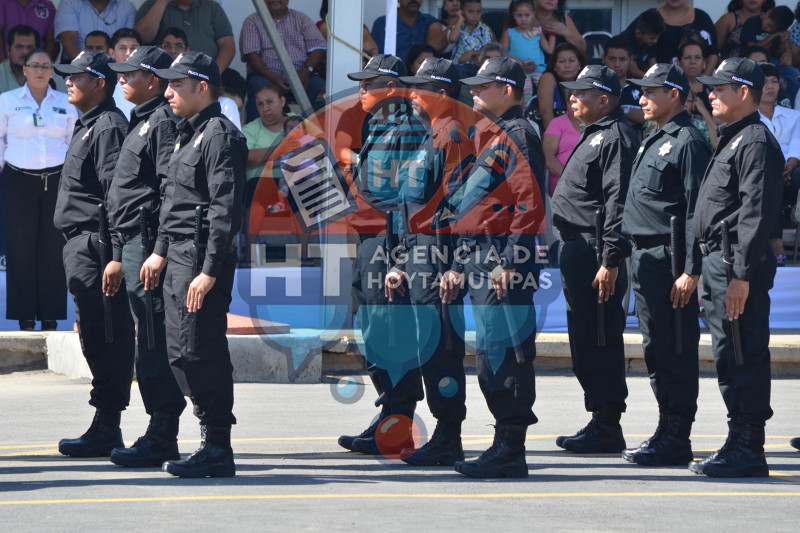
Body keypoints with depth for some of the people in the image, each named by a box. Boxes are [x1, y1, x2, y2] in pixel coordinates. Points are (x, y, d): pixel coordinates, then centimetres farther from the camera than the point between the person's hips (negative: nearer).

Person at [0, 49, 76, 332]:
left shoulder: (66, 104, 11)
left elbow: (75, 144, 14)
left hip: (56, 180, 1)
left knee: (54, 249, -1)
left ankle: (50, 315, 5)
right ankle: (25, 316, 2)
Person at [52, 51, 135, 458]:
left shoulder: (108, 127, -12)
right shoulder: (87, 126, 21)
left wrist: (111, 256, -23)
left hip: (94, 245, -11)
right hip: (80, 245, 11)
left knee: (102, 337, -9)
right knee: (95, 335, 11)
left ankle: (106, 429, -8)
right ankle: (106, 428, 15)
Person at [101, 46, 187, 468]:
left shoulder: (163, 122, -10)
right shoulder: (141, 122, 21)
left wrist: (158, 251, -23)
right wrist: (120, 255, 24)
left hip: (149, 242, -11)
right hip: (133, 243, 11)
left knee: (154, 342, -10)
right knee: (151, 342, 11)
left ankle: (161, 438, -9)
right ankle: (161, 436, 15)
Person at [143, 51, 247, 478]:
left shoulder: (220, 136, -13)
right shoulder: (189, 134, 18)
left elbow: (226, 208, -19)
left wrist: (209, 271, -22)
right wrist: (161, 251, 23)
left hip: (203, 258, -10)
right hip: (179, 258, 10)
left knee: (200, 353, -9)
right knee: (181, 353, 11)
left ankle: (217, 449, -4)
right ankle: (212, 439, 17)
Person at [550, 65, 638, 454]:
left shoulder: (616, 137, -13)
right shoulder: (594, 136, 20)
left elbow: (618, 203, -21)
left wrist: (611, 261, -25)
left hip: (596, 252, -11)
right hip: (578, 248, 11)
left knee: (598, 338, -9)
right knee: (585, 338, 13)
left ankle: (607, 427, -7)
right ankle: (601, 422, 19)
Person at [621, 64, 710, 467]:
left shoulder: (688, 142, -11)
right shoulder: (652, 141, 19)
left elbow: (696, 211, -16)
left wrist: (691, 271, -21)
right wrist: (626, 259, 19)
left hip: (669, 260, -10)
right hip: (643, 258, 10)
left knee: (675, 351, -6)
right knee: (655, 350, 13)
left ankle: (677, 440, -3)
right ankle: (666, 431, 20)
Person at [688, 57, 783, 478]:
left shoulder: (756, 143, -13)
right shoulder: (731, 140, 20)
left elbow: (757, 214, -20)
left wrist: (741, 275, -24)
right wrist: (709, 272, 20)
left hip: (736, 264, -11)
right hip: (717, 261, 11)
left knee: (743, 358, -8)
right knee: (729, 358, 13)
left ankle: (748, 451, -6)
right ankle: (739, 443, 19)